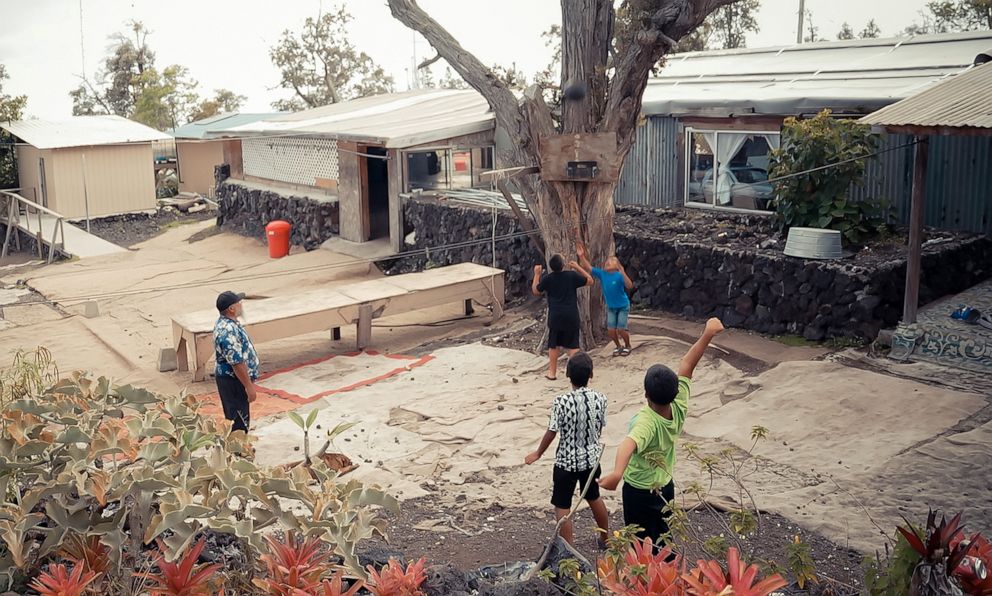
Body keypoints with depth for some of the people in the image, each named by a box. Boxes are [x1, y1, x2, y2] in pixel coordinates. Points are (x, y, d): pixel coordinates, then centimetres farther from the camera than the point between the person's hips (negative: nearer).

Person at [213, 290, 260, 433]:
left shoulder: (227, 323, 6)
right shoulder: (228, 331, -28)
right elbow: (237, 363, -27)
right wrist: (249, 386, -22)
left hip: (232, 378, 10)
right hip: (233, 381, -10)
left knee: (237, 418, 20)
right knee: (239, 421, -1)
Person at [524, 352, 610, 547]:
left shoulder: (561, 402, -24)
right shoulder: (600, 399, -12)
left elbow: (552, 432, -14)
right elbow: (600, 428, 2)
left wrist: (538, 453, 3)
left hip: (566, 462, -5)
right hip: (591, 458, 5)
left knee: (562, 507, 10)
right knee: (594, 497, 27)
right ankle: (606, 538, 43)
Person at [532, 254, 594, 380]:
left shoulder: (547, 279, -5)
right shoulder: (572, 276, -8)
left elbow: (535, 291, 11)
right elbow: (590, 280, 6)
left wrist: (537, 274, 18)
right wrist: (577, 267, 11)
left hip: (555, 316, 1)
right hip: (571, 316, -1)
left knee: (553, 345, 12)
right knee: (573, 345, 5)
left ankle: (552, 373, 18)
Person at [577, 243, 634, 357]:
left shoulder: (619, 276, -22)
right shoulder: (602, 274, -9)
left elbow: (629, 286, -37)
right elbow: (588, 268, -10)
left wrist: (623, 273, -46)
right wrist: (581, 256, -22)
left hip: (623, 307, -4)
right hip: (610, 307, 5)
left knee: (621, 330, -6)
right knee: (611, 330, 2)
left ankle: (627, 346, 21)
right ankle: (618, 347, 26)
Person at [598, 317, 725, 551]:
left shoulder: (647, 422, -37)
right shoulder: (679, 409, -20)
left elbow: (629, 444, -60)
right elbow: (686, 366, -13)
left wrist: (617, 473, -77)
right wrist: (707, 335, -11)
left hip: (639, 493, -6)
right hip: (665, 487, 6)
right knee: (662, 542, 25)